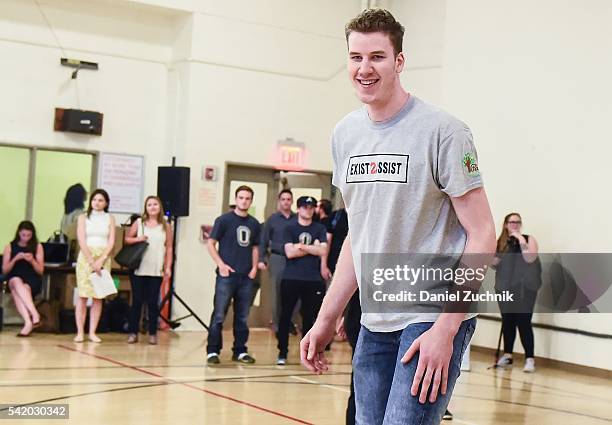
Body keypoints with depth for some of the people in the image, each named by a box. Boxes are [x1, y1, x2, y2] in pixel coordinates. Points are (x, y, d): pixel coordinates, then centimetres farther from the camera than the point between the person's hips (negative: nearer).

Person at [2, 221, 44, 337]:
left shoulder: (37, 247, 8)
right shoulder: (10, 247, 9)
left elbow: (40, 271, 7)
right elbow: (4, 270, 5)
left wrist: (32, 261, -12)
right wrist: (15, 259, -10)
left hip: (32, 281, -1)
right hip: (14, 279, 1)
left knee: (16, 292, -35)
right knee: (16, 282, -38)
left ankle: (28, 322, -48)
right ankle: (35, 314, -49)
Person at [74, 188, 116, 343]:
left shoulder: (110, 218, 10)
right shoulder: (83, 217, 6)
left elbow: (111, 242, 2)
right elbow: (81, 241, -4)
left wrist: (101, 260, -12)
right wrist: (92, 261, -14)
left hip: (103, 258, 2)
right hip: (85, 257, -1)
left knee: (98, 297, 0)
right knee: (83, 295, -5)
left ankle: (92, 332, 3)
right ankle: (80, 332, -3)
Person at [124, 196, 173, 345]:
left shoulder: (165, 226, 5)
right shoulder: (138, 223, 5)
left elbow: (169, 248, 5)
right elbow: (127, 239, 8)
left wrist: (168, 267, -1)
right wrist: (137, 239, -12)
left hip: (156, 271, 0)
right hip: (138, 269, 0)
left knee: (153, 302, 3)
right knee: (137, 301, 3)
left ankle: (152, 333, 9)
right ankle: (133, 332, 9)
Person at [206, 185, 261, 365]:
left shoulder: (254, 224, 11)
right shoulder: (224, 220, -2)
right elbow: (210, 244, -2)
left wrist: (254, 267, 4)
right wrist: (221, 264, -13)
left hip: (246, 276, 4)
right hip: (226, 275, -4)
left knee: (242, 317, 10)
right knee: (219, 315, -3)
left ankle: (240, 351, 18)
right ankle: (213, 351, 2)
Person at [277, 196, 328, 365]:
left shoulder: (320, 229, 9)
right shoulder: (290, 229, 5)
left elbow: (323, 251, -5)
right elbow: (290, 252, -9)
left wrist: (302, 246, -12)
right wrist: (313, 248, -9)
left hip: (313, 280, 1)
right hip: (291, 278, -1)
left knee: (309, 316, 6)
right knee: (286, 315, 2)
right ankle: (282, 352, 9)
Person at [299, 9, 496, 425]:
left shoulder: (442, 130, -11)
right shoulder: (345, 134, 8)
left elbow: (482, 235, -12)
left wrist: (445, 329, -18)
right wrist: (326, 320, 13)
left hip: (434, 317, -6)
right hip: (374, 323, 6)